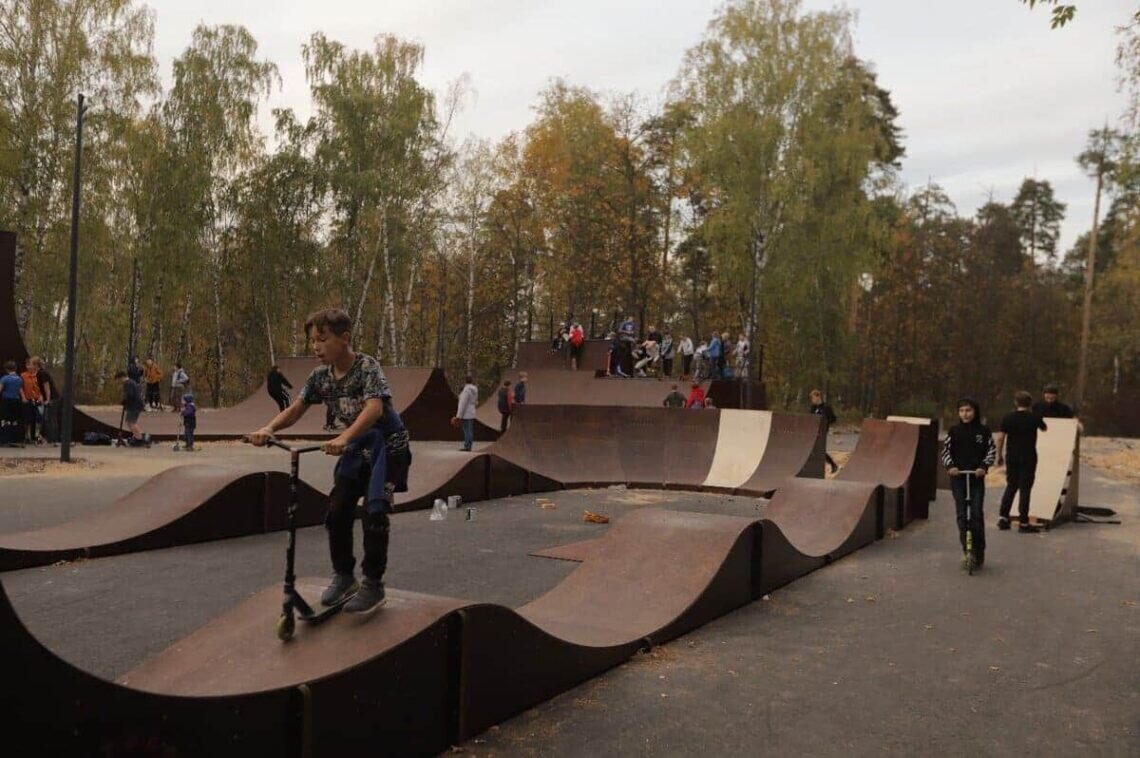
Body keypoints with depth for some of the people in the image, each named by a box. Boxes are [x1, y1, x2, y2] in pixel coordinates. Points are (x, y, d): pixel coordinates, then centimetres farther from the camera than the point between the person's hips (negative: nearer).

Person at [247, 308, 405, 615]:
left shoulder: (367, 366, -22)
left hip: (386, 443, -6)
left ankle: (373, 585, -1)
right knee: (337, 511, 1)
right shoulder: (320, 375, -3)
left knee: (374, 511, -14)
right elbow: (295, 409, -6)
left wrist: (343, 438, -52)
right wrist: (268, 429, -27)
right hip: (357, 445, 6)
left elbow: (374, 408, -37)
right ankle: (344, 576, 19)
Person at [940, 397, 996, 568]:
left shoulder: (984, 431, 0)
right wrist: (950, 466, -11)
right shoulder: (954, 431, 3)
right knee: (961, 515, 1)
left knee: (976, 514, -7)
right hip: (958, 477, 1)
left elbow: (992, 451, 2)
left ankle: (979, 552, 6)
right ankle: (967, 551, 10)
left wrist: (983, 467, -13)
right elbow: (945, 450, 5)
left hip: (977, 477, -1)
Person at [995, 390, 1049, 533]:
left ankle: (1003, 518, 11)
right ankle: (1023, 522, 1)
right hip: (1028, 457, -2)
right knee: (1025, 489, 1)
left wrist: (1000, 455, 6)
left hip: (1012, 457, 2)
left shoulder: (1008, 418, -3)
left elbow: (1000, 438, -4)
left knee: (1011, 487, 14)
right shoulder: (1034, 418, -5)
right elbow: (1044, 428, 15)